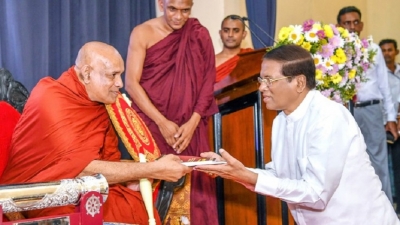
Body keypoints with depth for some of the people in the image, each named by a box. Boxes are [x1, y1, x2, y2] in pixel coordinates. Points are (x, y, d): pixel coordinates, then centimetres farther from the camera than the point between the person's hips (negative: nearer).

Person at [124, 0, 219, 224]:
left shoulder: (199, 34, 4)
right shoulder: (143, 33, -2)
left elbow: (208, 81, 2)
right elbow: (132, 83, -8)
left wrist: (193, 122, -10)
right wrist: (162, 122, -14)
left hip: (189, 128, 2)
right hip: (151, 125, -1)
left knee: (193, 186, 1)